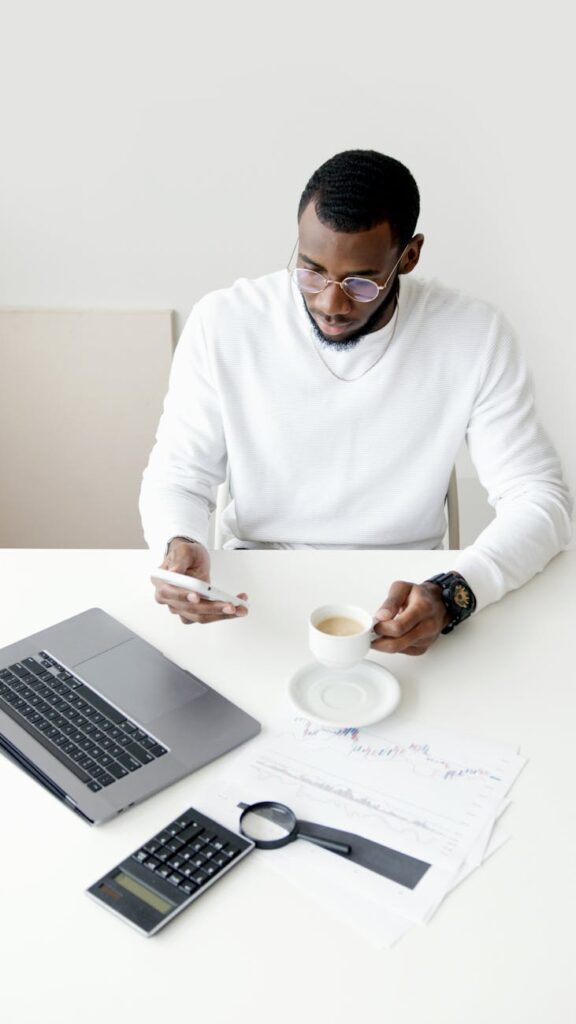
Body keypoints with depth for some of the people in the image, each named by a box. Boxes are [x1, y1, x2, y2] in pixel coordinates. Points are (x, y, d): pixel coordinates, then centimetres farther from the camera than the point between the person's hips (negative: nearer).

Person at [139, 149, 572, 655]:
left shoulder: (473, 335, -12)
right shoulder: (223, 323, -12)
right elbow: (177, 478, -3)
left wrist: (451, 594, -29)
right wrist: (180, 545, -27)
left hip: (404, 592, 1)